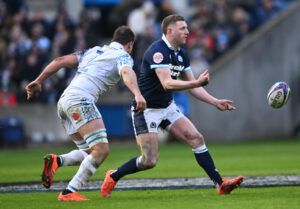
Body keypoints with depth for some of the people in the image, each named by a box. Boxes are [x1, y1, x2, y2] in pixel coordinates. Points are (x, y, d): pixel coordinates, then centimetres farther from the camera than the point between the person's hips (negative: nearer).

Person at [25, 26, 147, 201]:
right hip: (80, 100, -8)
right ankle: (70, 192, -20)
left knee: (90, 152, 14)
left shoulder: (93, 51, 28)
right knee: (101, 149, -13)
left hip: (64, 101, 8)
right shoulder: (123, 56, 8)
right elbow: (127, 73, -15)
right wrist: (138, 95, -31)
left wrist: (38, 81, 23)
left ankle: (56, 161, -9)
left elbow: (60, 61, 21)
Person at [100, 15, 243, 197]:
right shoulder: (157, 51, -23)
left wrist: (215, 102, 0)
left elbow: (193, 87, 10)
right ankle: (113, 176, 13)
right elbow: (167, 83, -34)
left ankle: (220, 184, -4)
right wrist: (197, 82, -45)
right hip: (146, 110, -8)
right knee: (150, 161, -11)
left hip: (168, 107, 8)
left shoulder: (181, 54, 5)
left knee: (196, 138, -6)